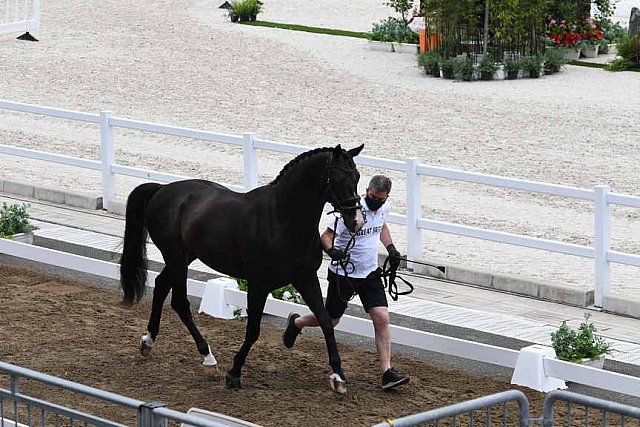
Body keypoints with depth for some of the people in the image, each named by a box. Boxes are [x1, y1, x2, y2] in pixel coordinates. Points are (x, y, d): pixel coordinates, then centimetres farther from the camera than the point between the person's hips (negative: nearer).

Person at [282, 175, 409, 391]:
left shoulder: (383, 208, 0)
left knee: (381, 318, -10)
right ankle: (296, 323, 44)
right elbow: (325, 237, -23)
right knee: (330, 320, 11)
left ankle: (387, 373, -10)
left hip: (370, 274, 5)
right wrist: (333, 251, -42)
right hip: (343, 274, -5)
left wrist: (390, 247, 10)